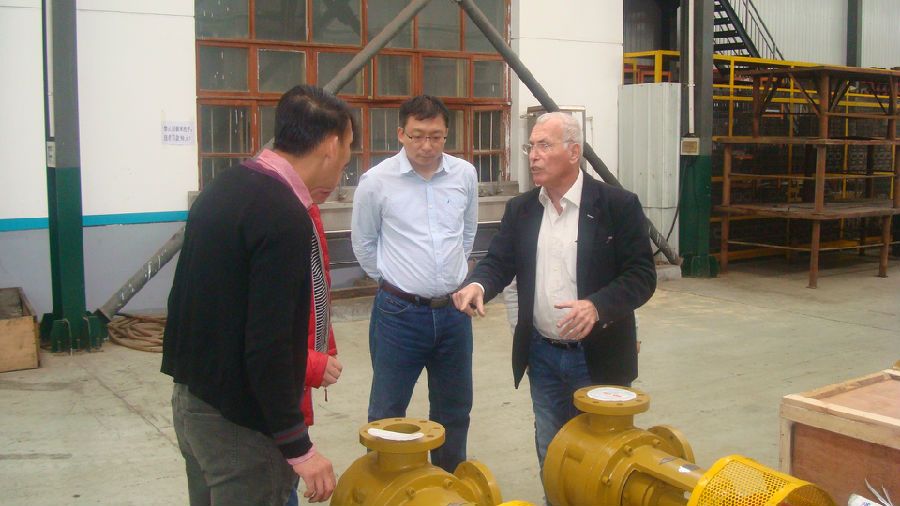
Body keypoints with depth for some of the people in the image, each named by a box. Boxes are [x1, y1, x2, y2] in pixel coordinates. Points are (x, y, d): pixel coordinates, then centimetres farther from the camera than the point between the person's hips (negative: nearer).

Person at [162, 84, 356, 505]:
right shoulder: (286, 220, -23)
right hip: (238, 421, -9)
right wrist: (300, 450, -17)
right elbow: (267, 348, -25)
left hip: (189, 397, 9)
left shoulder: (225, 186, 5)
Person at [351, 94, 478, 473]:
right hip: (399, 311, -4)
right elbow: (363, 243, 5)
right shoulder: (377, 181, -8)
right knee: (387, 415, 5)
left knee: (454, 411, 16)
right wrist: (393, 280, 8)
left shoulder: (465, 175, 1)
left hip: (453, 310, 4)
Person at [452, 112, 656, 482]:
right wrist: (477, 285, -20)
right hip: (542, 355, 4)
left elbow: (642, 275, -12)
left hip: (599, 357, -4)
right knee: (550, 461, 16)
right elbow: (498, 261, 4)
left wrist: (596, 306, -29)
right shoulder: (520, 209, 7)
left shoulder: (618, 205, -9)